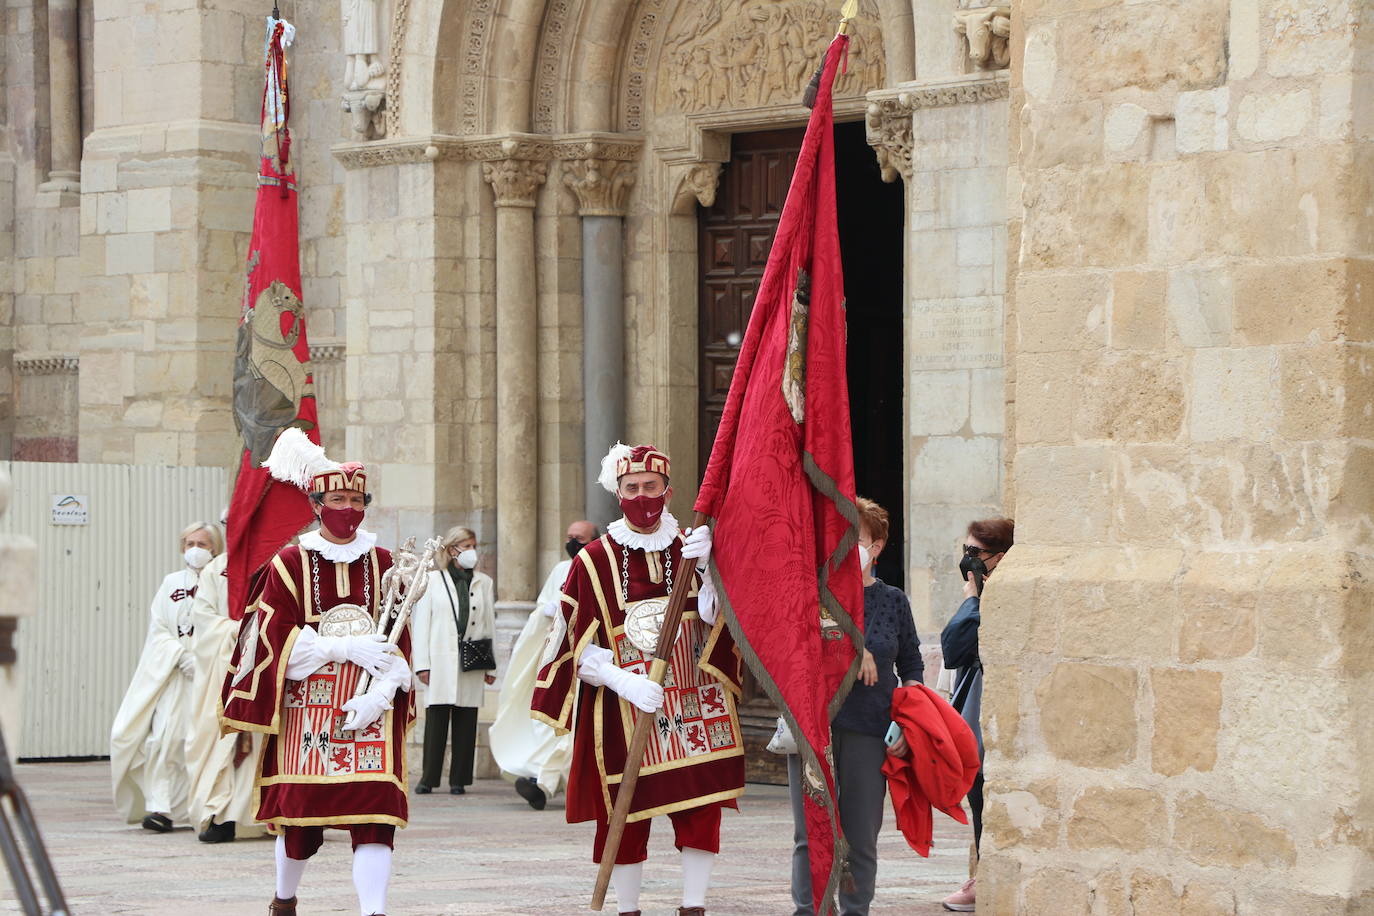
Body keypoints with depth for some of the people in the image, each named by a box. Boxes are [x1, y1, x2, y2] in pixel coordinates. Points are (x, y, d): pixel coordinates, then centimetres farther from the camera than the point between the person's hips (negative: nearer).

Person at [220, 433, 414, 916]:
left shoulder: (382, 564, 9)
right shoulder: (289, 564, 3)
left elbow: (399, 641, 5)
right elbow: (277, 640, -4)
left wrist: (378, 695, -11)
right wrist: (342, 647, -14)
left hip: (370, 708, 1)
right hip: (305, 704, -1)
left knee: (375, 815, -12)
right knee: (299, 808, 3)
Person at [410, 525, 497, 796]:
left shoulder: (483, 583, 15)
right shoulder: (433, 580, 7)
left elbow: (489, 624, 13)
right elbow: (421, 623, 4)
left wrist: (490, 665, 7)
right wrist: (422, 664, -4)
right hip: (441, 661, -2)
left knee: (466, 722, 1)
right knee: (436, 720, -6)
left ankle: (458, 780, 5)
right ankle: (428, 778, -1)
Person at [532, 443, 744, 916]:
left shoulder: (691, 549, 7)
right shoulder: (595, 559, 1)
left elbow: (715, 618, -8)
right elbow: (579, 647, -1)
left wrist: (709, 568, -25)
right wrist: (625, 682, -17)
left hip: (691, 704, 2)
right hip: (622, 712, -2)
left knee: (701, 810, -2)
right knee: (625, 816, 0)